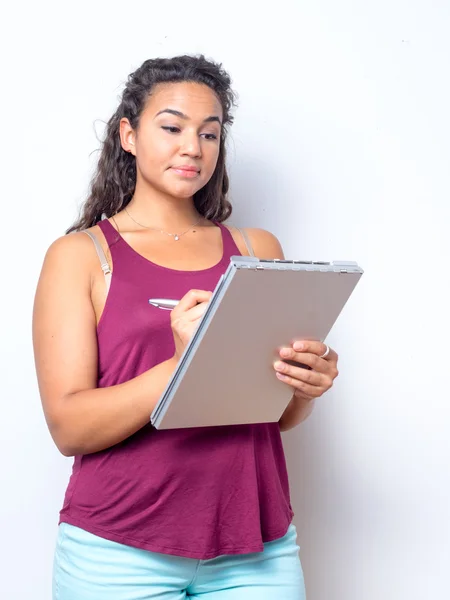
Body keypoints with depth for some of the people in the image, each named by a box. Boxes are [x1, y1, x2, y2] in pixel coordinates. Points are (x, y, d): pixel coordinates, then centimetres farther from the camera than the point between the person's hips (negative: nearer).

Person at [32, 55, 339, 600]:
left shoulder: (257, 250, 8)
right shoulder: (79, 255, -1)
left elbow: (281, 415, 11)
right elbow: (68, 426, -10)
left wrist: (305, 386, -11)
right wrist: (181, 366, -25)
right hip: (121, 553, -3)